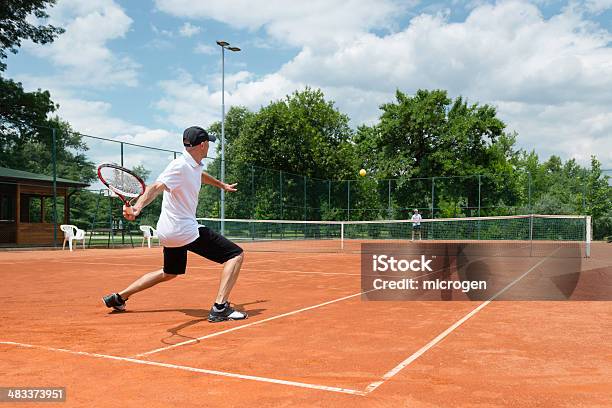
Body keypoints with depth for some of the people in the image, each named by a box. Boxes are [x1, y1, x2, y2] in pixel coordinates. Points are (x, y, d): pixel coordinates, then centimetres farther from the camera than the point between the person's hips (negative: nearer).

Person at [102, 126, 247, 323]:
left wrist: (222, 185, 50)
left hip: (170, 232, 10)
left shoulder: (195, 166, 9)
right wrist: (137, 208, -51)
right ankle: (220, 308, -19)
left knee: (169, 273, 30)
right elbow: (156, 187, -33)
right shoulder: (179, 166, -19)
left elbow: (202, 176, 34)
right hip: (185, 230, -10)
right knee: (236, 255, -11)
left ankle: (118, 297, 35)